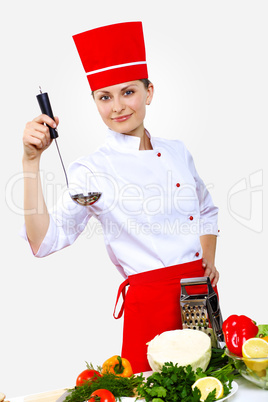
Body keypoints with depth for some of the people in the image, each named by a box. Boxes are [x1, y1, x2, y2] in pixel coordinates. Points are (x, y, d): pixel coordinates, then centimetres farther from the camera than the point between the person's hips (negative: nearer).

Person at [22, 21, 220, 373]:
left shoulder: (176, 151, 7)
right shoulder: (91, 171, -8)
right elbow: (44, 241, -18)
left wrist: (209, 260, 4)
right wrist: (31, 161, -23)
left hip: (201, 291, 5)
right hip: (151, 301, -5)